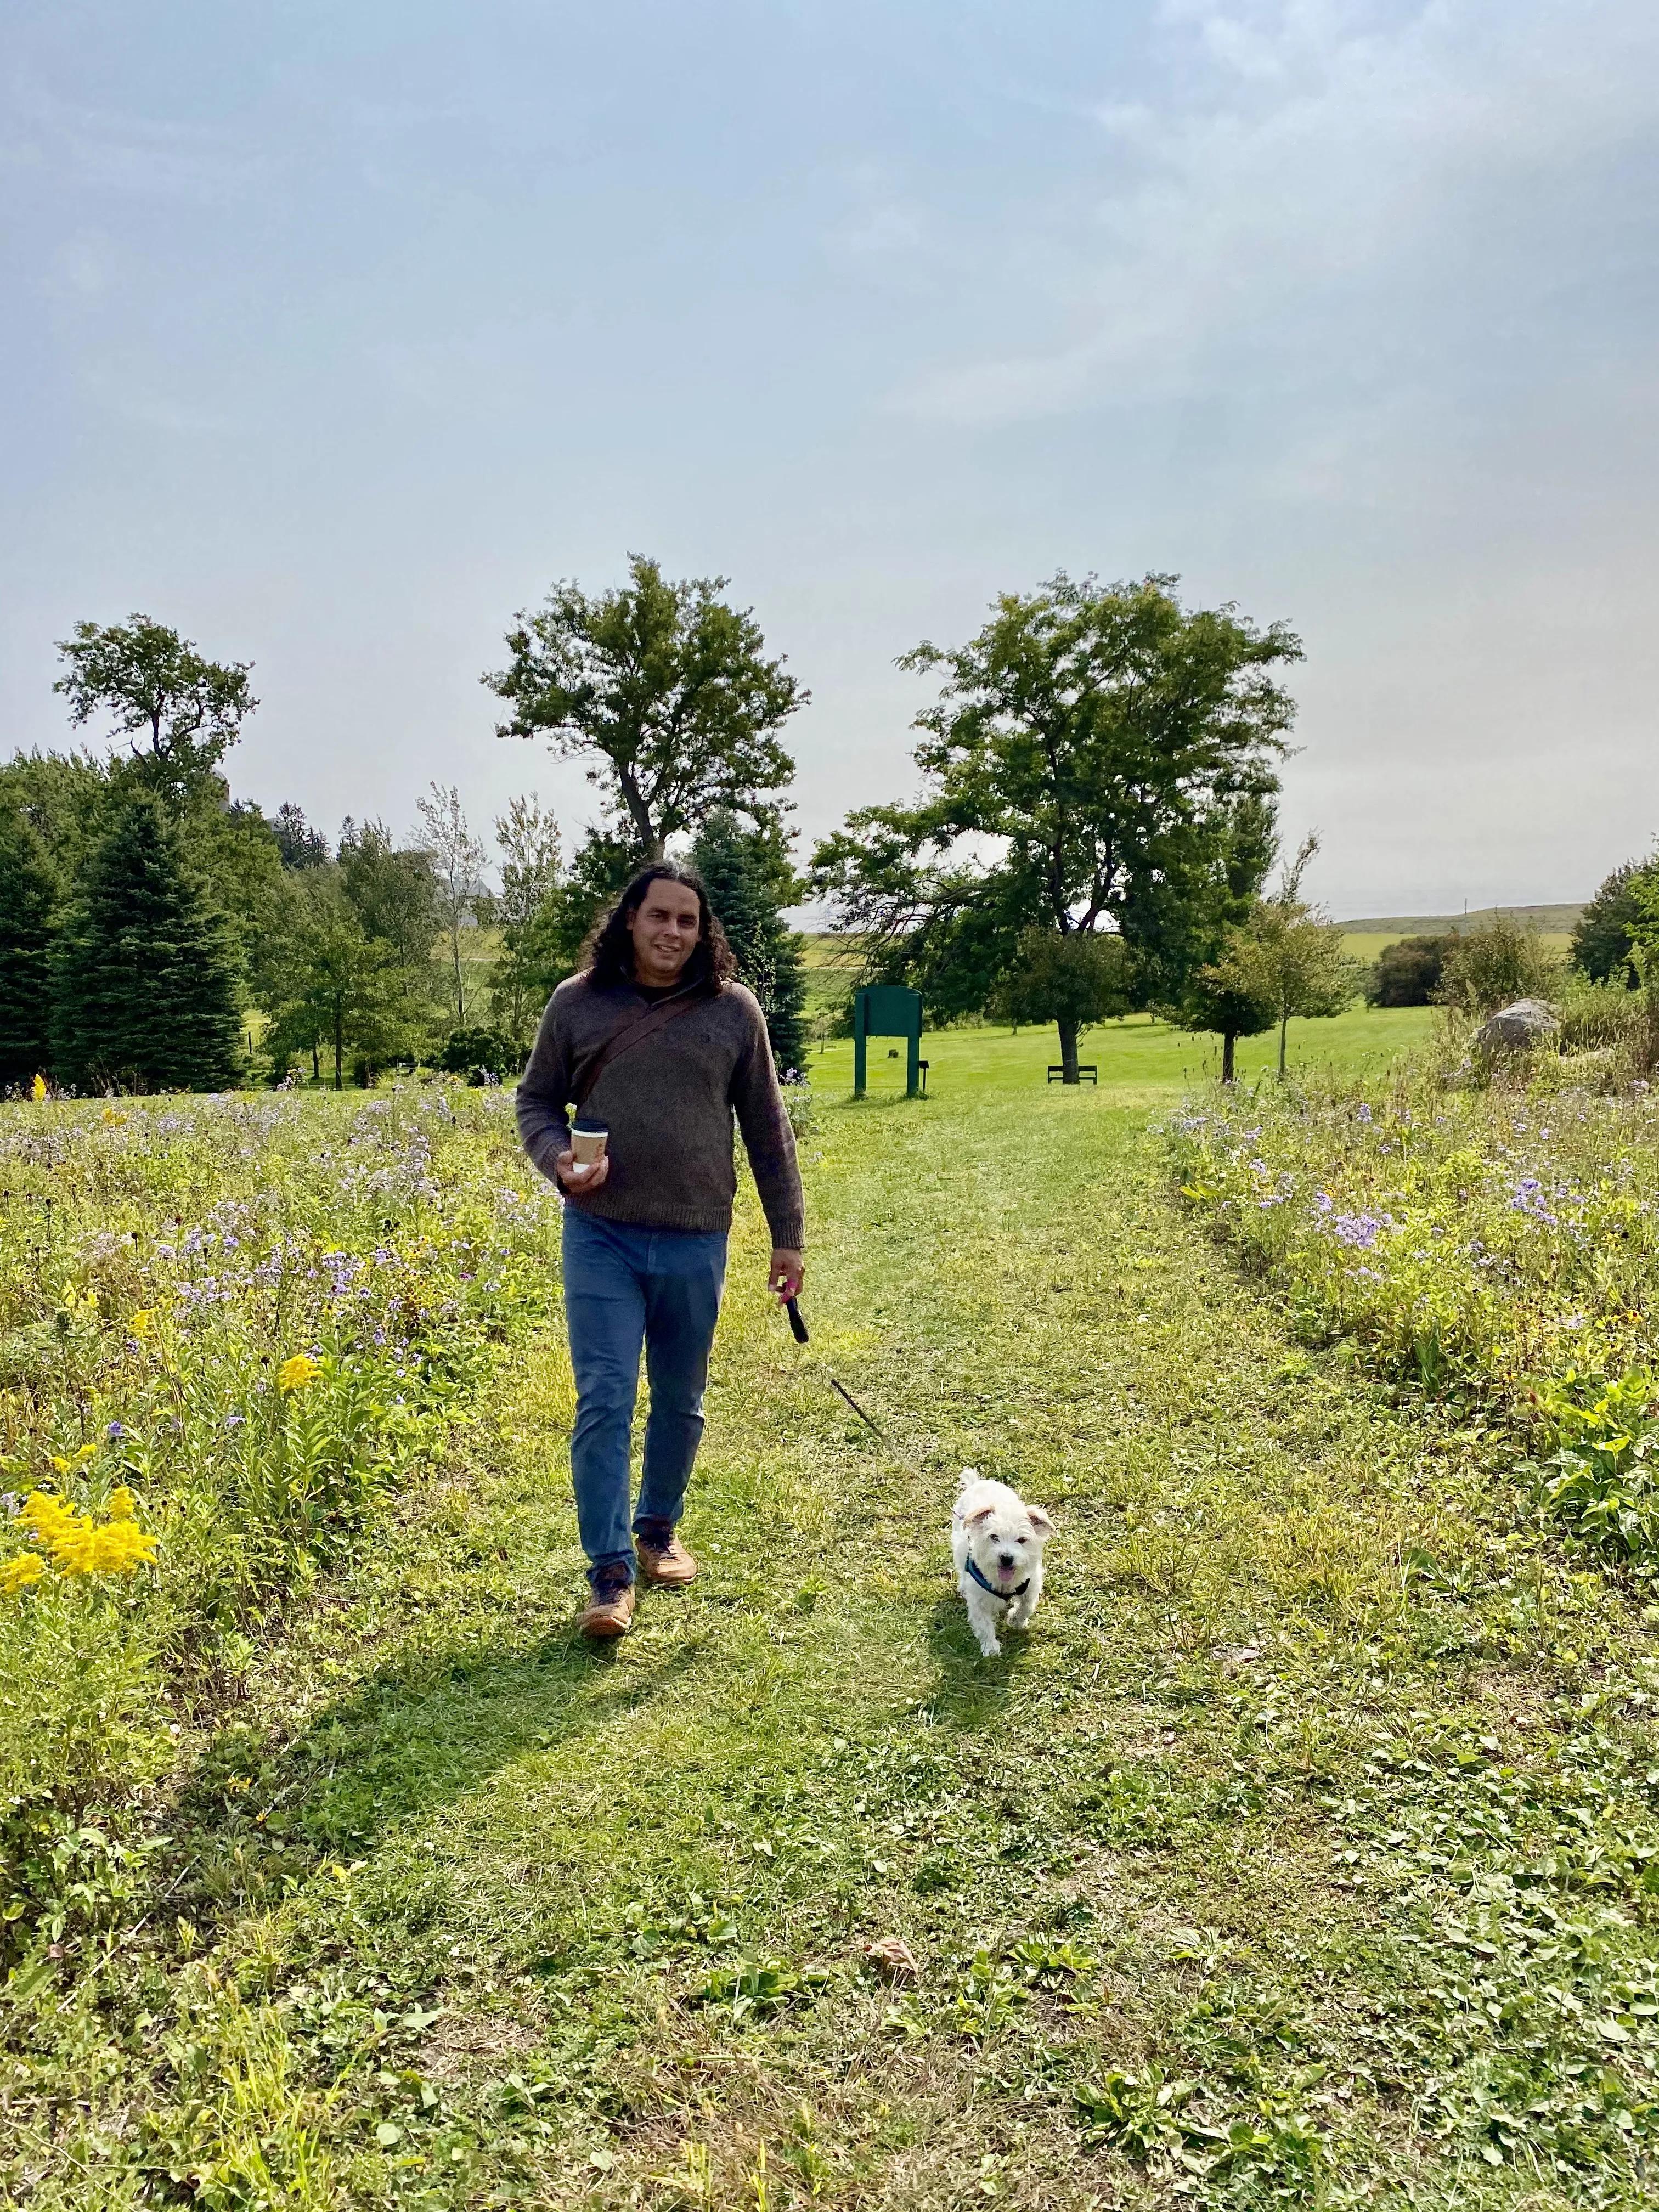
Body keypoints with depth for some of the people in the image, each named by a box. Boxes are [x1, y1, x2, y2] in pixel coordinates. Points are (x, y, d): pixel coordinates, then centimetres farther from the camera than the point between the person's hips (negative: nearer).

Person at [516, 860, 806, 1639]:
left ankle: (658, 1531, 36)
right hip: (602, 1236, -1)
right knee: (604, 1403, -4)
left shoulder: (733, 1010, 1)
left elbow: (767, 1129, 6)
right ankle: (609, 1572, 6)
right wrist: (559, 1160, -12)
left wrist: (788, 1234, 6)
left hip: (696, 1241, 1)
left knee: (680, 1402, 14)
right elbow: (536, 1103, 10)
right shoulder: (577, 1003, 1)